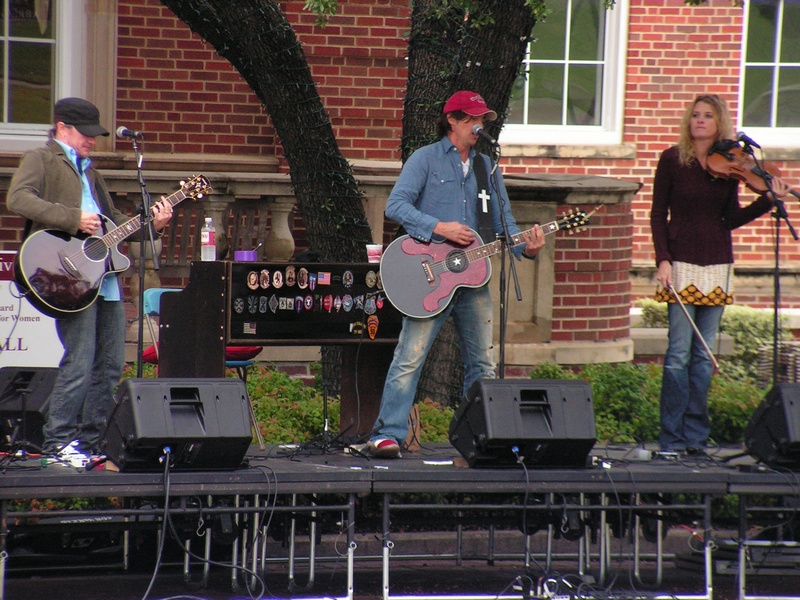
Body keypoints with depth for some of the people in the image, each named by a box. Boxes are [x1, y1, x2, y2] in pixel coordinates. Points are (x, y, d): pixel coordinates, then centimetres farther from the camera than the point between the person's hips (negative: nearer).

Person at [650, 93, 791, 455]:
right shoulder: (672, 160, -1)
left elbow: (731, 219, 5)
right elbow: (658, 214, 0)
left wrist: (768, 200, -8)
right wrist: (663, 260, -10)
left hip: (716, 265, 3)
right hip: (681, 263, -3)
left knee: (704, 353, 3)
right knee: (679, 351, -7)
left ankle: (696, 436, 9)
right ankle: (672, 437, 0)